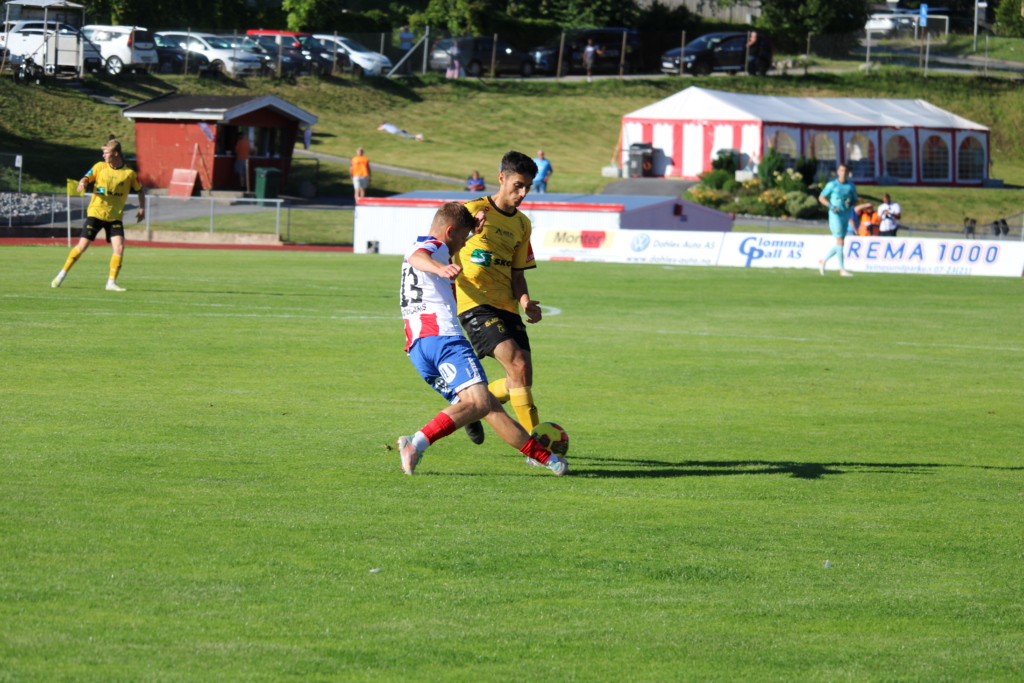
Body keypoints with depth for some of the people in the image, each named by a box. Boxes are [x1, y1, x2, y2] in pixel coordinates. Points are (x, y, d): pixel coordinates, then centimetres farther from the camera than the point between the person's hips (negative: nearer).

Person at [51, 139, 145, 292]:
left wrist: (142, 209, 3)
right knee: (82, 246, -3)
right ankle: (62, 274, 11)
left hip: (115, 216, 1)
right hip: (96, 213, -1)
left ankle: (111, 282, -5)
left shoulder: (129, 173, 0)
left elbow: (140, 190, 13)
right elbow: (86, 178, -5)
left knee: (119, 247, -14)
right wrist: (82, 183, -29)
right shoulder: (100, 167, 1)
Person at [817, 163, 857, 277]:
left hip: (846, 216, 5)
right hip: (835, 215, -5)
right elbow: (821, 197, 4)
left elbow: (855, 200, 19)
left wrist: (850, 202, -6)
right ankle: (842, 269, -8)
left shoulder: (851, 185, 10)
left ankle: (823, 261, 25)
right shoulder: (832, 185, -2)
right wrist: (831, 206, -12)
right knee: (840, 241, -11)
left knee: (839, 244, 7)